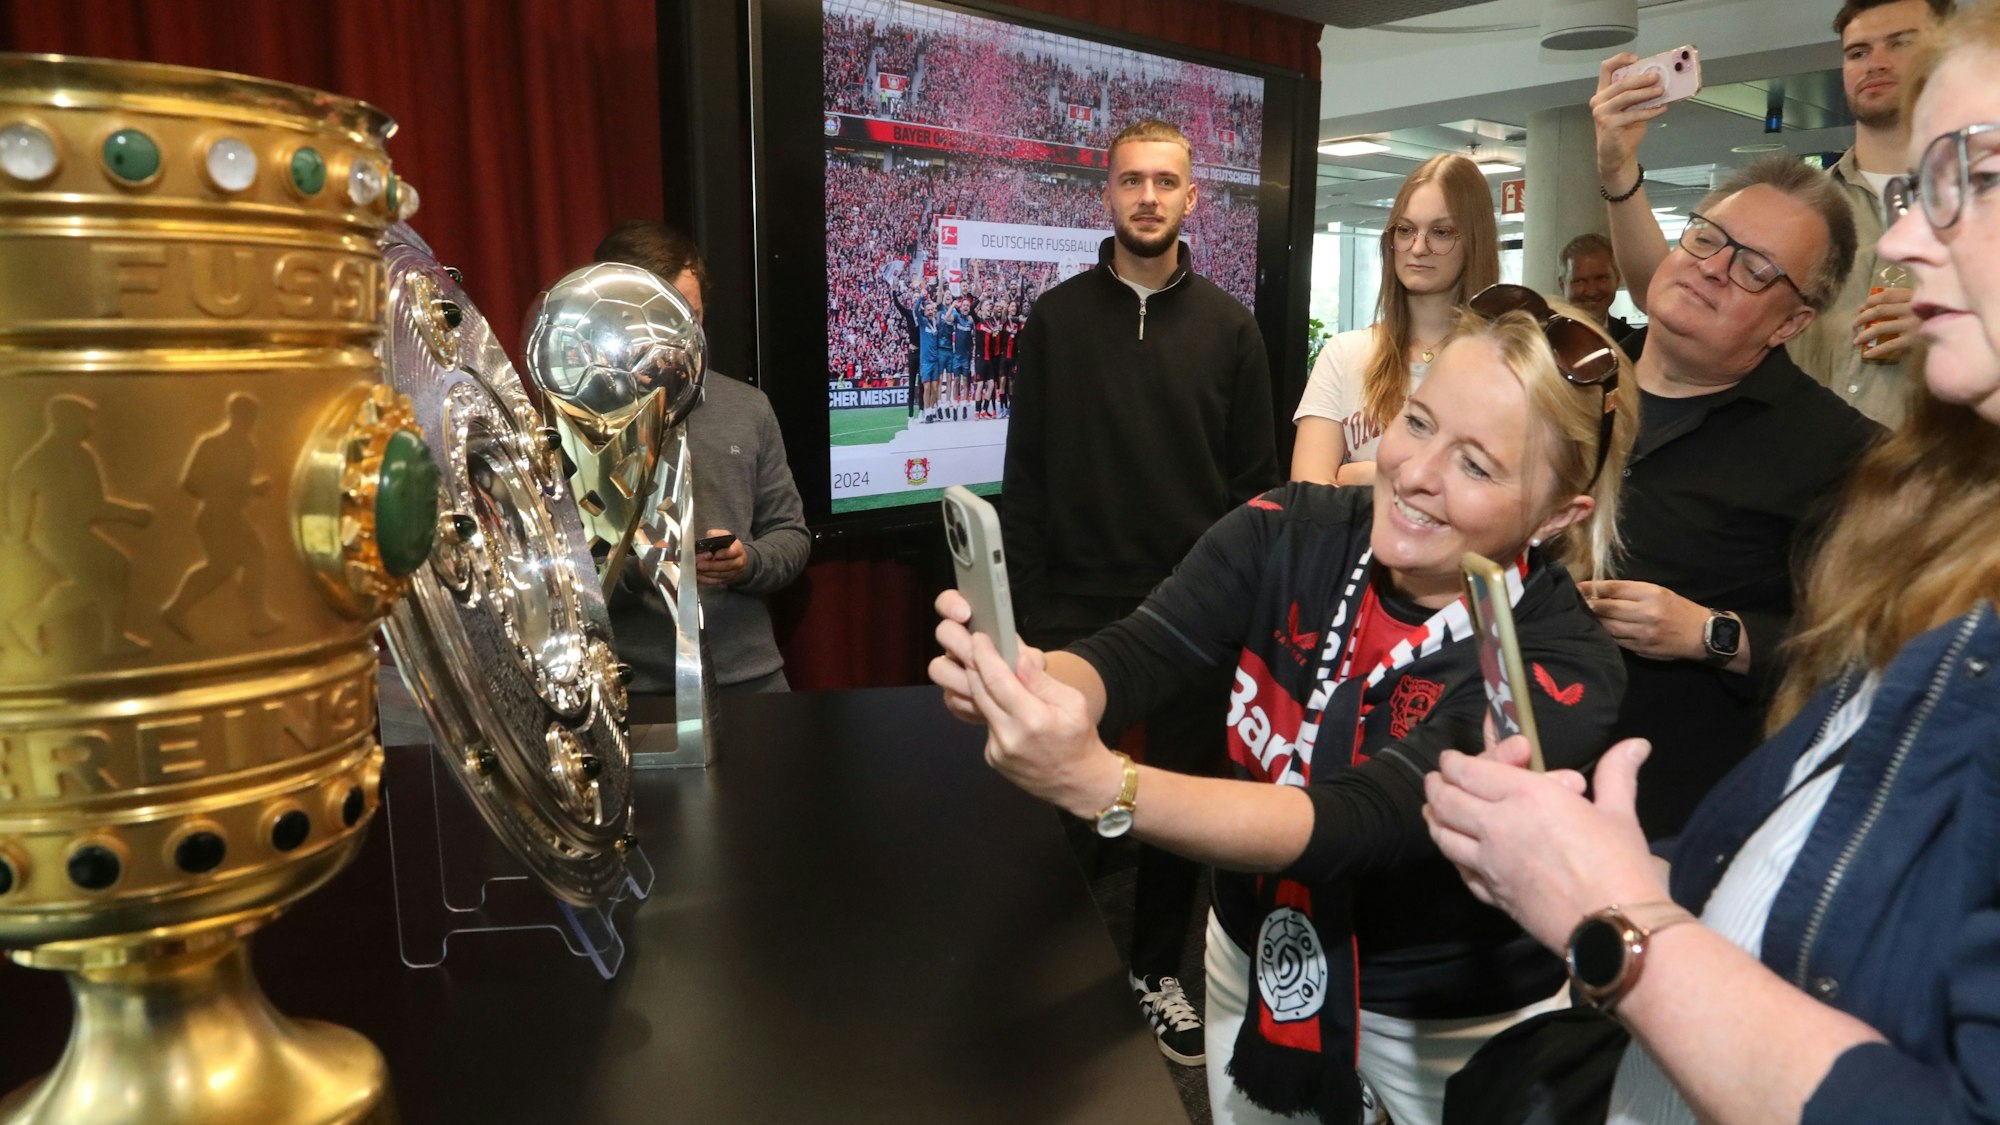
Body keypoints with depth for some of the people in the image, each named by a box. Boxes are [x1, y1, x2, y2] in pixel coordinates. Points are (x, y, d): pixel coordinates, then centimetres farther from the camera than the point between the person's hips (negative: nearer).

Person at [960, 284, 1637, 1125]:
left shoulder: (1564, 671, -28)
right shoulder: (1289, 535, -17)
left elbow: (1349, 825, -40)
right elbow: (1132, 655, -28)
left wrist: (1096, 784, -53)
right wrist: (1026, 682, -51)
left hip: (1451, 1022, -3)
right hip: (1260, 958, 3)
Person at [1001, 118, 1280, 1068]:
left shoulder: (1229, 327, 2)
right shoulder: (1055, 319, 0)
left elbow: (1256, 481, 3)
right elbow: (1024, 479, -1)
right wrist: (1032, 611, -5)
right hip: (1079, 606, 0)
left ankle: (1156, 970, 31)